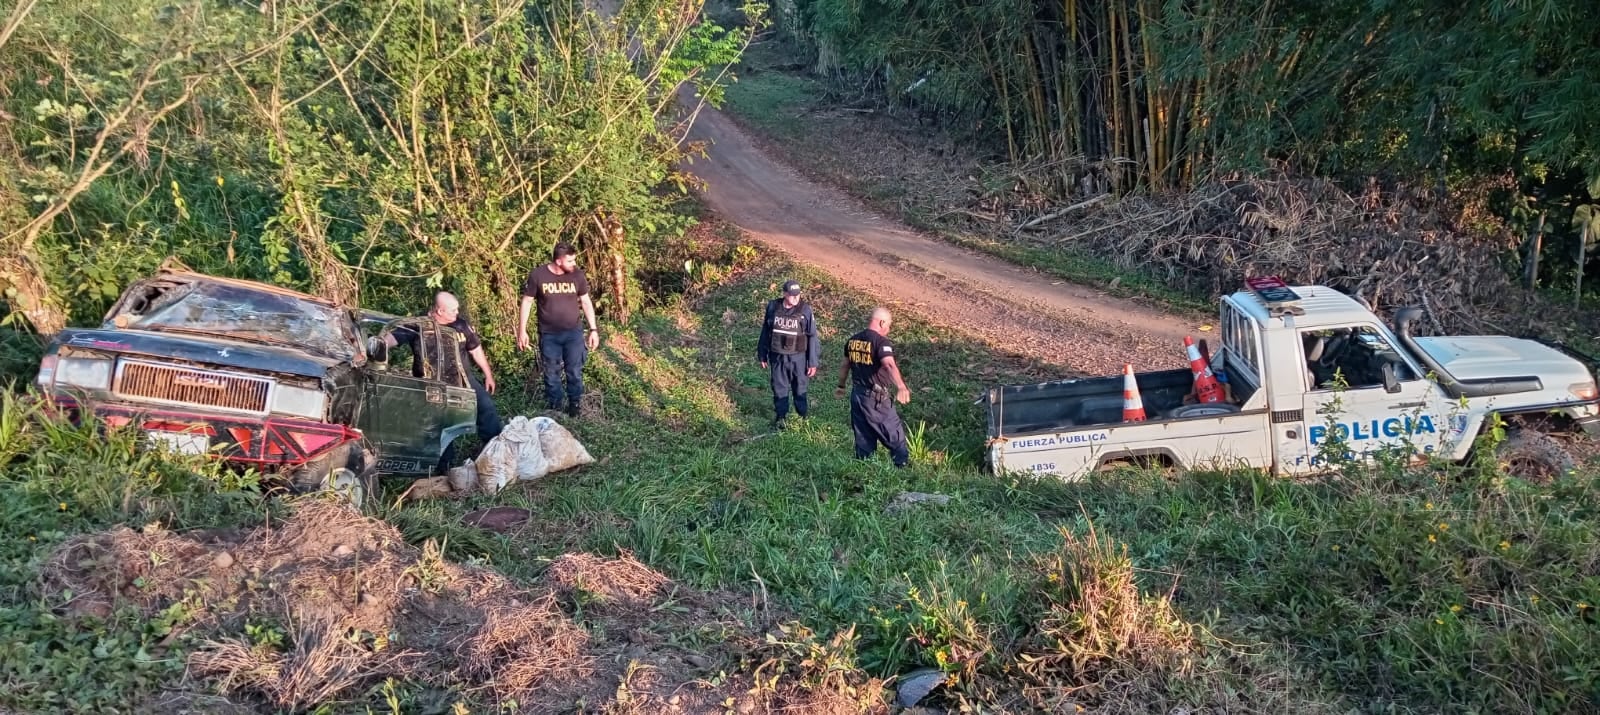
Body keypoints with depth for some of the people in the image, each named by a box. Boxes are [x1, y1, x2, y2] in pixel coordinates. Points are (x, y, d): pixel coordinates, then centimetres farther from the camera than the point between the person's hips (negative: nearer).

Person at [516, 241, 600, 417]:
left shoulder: (577, 275, -7)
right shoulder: (537, 275, -13)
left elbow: (586, 301, 4)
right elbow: (527, 302, -3)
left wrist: (593, 329, 2)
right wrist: (522, 331, -4)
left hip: (573, 333, 1)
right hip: (549, 334, -1)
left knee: (575, 373, 7)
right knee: (552, 374, 10)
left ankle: (574, 408, 22)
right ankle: (554, 410, 24)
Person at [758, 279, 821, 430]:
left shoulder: (805, 310, -11)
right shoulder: (773, 307, -4)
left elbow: (813, 336, -6)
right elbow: (765, 331, 7)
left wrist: (813, 362, -6)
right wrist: (762, 355, 11)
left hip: (798, 357, -2)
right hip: (777, 357, 2)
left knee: (800, 389, 9)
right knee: (779, 388, 12)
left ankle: (802, 417, 25)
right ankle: (780, 417, 27)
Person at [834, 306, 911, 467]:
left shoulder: (853, 340, 7)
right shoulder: (881, 342, -17)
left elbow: (845, 365, 20)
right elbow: (889, 365, -35)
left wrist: (841, 386, 36)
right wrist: (901, 387, -49)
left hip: (856, 395, 7)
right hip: (875, 399, -7)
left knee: (864, 438, 16)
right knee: (894, 434, 5)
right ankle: (903, 465, 9)